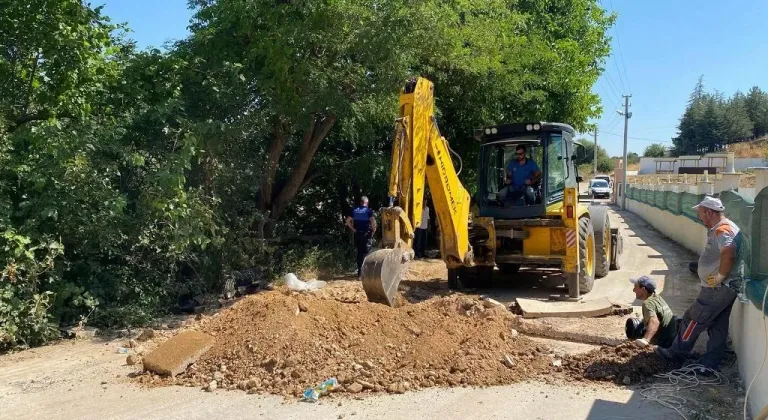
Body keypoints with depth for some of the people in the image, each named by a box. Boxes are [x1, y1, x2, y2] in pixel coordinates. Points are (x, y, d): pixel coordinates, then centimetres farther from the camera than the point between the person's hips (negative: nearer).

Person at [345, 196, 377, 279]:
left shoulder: (354, 210, 6)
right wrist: (373, 231, -5)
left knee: (359, 252, 15)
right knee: (364, 253, 1)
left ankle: (359, 270, 20)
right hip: (366, 234, -4)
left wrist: (354, 229, 7)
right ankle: (361, 272, -4)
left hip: (357, 234, 4)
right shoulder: (368, 210, -7)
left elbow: (348, 221, 3)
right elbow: (373, 222, -18)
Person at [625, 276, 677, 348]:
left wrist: (646, 340, -56)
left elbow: (654, 322, -42)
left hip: (665, 342, -9)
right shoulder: (657, 297, 6)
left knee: (631, 323, -9)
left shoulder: (648, 303, -23)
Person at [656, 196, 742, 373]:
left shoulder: (722, 230, -21)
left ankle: (677, 352, 16)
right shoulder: (722, 228, 13)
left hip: (718, 289, -10)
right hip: (724, 288, 10)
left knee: (692, 320, 3)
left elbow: (729, 253, -39)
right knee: (718, 327, 13)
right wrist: (703, 268, 10)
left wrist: (720, 277, -27)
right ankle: (710, 363, 20)